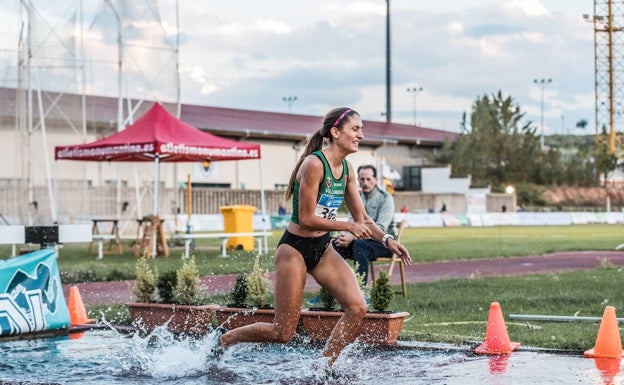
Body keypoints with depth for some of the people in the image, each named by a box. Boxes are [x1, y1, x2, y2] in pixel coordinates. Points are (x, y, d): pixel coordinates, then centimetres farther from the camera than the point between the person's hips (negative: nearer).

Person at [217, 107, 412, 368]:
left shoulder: (347, 169, 4)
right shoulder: (314, 164, -21)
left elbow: (362, 218, 10)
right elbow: (306, 219, -21)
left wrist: (387, 240, -4)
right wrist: (348, 227, -18)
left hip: (323, 249, 8)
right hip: (295, 249, -8)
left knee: (357, 308, -9)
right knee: (283, 332, -2)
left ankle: (323, 368, 4)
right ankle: (225, 340, 23)